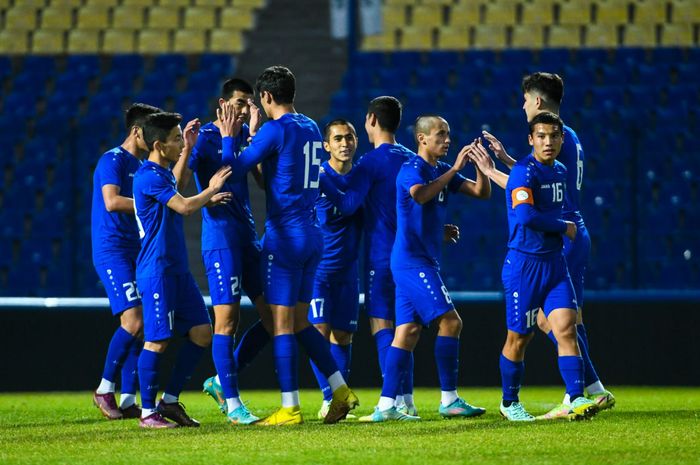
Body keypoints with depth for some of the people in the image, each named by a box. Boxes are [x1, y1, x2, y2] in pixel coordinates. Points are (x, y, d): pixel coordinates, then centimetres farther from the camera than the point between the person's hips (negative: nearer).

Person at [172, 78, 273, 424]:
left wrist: (253, 134, -9)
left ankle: (222, 381, 17)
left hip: (247, 235, 7)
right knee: (227, 318, -8)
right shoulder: (205, 136, -6)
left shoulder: (245, 135, 12)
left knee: (273, 314, 5)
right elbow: (179, 184, -15)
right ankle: (231, 403, -4)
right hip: (220, 235, -7)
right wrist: (186, 148, -30)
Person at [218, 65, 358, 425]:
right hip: (312, 234, 8)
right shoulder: (311, 129, 13)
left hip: (285, 234, -8)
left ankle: (290, 408, -5)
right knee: (300, 321, 15)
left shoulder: (275, 129, -13)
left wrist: (228, 137, 5)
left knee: (282, 322, -4)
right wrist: (253, 133, 32)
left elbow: (234, 169, -11)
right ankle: (340, 390, 9)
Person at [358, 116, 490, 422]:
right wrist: (454, 170, -28)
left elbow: (482, 192, 14)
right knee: (450, 321, -13)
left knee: (408, 330, 4)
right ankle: (449, 400, -10)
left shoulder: (442, 171, 16)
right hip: (412, 259, -9)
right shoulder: (412, 169, -10)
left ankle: (386, 406, 1)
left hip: (424, 261, 9)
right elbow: (420, 195, -32)